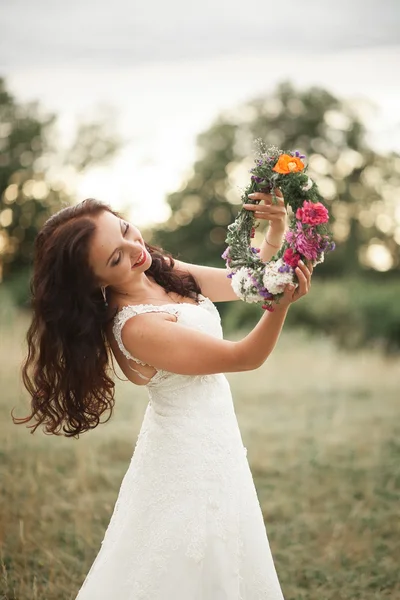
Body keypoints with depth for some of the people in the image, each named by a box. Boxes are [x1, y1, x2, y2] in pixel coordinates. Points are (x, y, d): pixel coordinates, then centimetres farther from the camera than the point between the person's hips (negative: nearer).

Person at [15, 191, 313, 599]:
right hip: (191, 461, -8)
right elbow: (244, 357, -25)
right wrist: (281, 304, -41)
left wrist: (275, 234, -17)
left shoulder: (163, 271, -6)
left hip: (212, 442, 8)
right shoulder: (135, 327, -30)